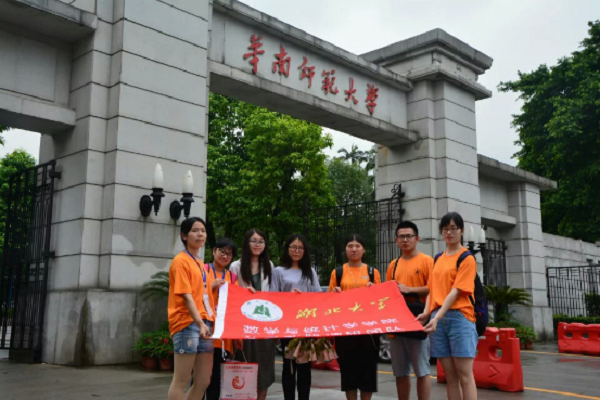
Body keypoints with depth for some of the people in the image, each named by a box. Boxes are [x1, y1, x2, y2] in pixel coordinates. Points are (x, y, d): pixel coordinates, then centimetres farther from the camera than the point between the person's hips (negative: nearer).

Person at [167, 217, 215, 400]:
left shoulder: (201, 264, 18)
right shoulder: (181, 261, -7)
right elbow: (186, 296, -17)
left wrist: (207, 322, 13)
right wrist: (200, 323, -26)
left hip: (204, 324, 9)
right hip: (187, 323, -8)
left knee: (203, 381, 9)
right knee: (181, 381, -5)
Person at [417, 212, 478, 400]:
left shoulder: (467, 258, -2)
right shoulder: (438, 259, 17)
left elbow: (455, 292, -12)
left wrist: (437, 317, -20)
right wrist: (427, 313, -2)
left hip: (459, 317, -6)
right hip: (438, 319, 6)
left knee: (464, 374, -6)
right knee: (450, 375, 8)